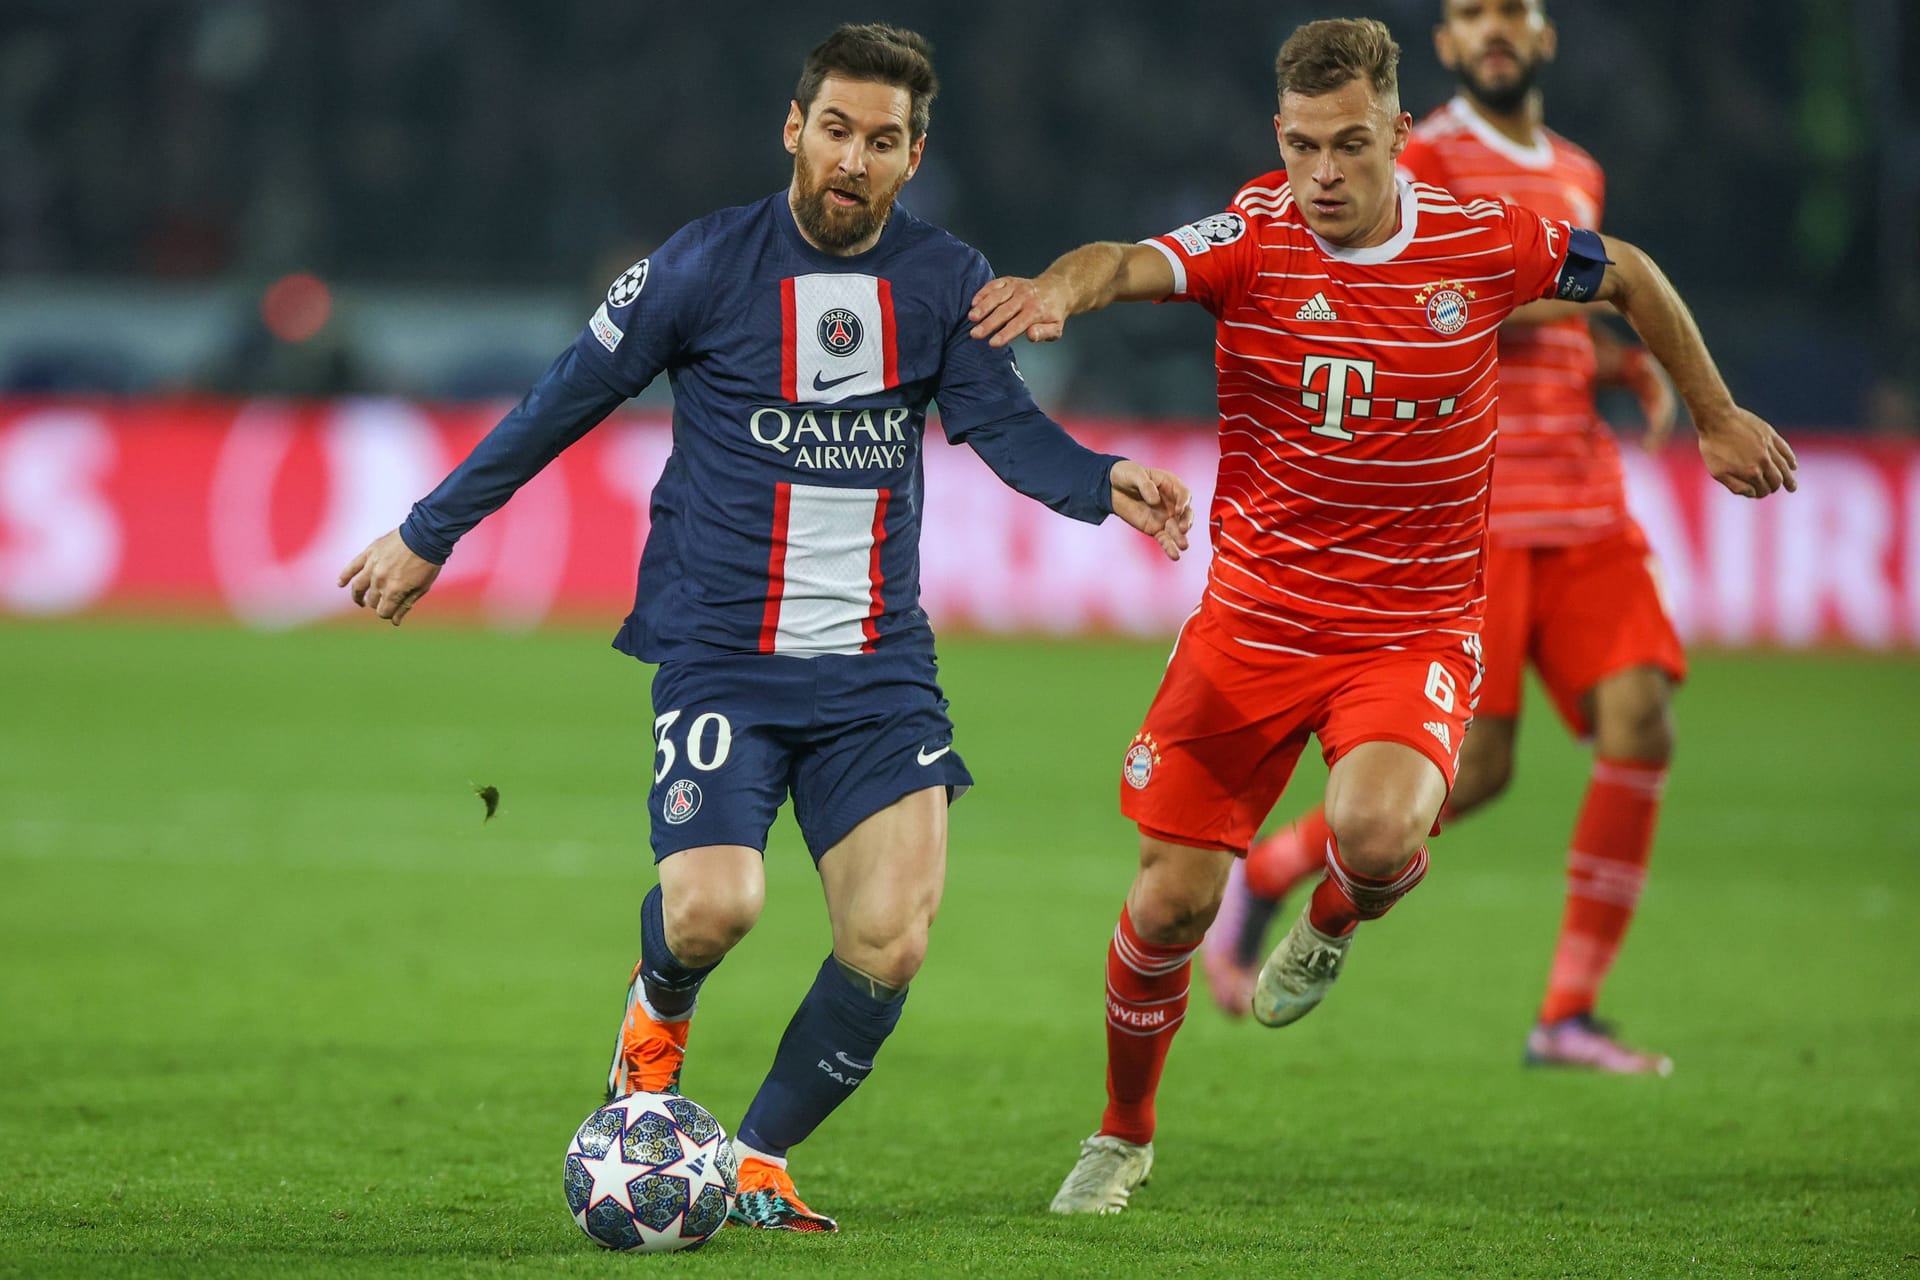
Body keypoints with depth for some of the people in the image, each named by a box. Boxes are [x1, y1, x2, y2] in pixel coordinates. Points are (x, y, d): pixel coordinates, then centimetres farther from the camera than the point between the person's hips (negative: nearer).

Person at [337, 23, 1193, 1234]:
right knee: (714, 907, -23)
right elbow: (567, 401, 3)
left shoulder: (944, 281, 4)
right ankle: (659, 1010, 16)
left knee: (890, 943, -9)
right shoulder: (707, 265, -5)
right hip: (722, 652, -3)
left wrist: (1104, 483, -26)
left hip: (879, 662, 3)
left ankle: (760, 1166, 13)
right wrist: (428, 535, 8)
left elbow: (1005, 421, -4)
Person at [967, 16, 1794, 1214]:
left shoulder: (1482, 243, -8)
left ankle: (1339, 913, 9)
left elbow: (1628, 274, 12)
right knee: (1172, 898, 1)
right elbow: (1139, 262, -33)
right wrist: (1067, 286, -56)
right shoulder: (1252, 239, -11)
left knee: (1375, 828, -30)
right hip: (1252, 618, 1)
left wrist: (1718, 417, 20)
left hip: (1413, 631, -1)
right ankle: (1125, 1136, 27)